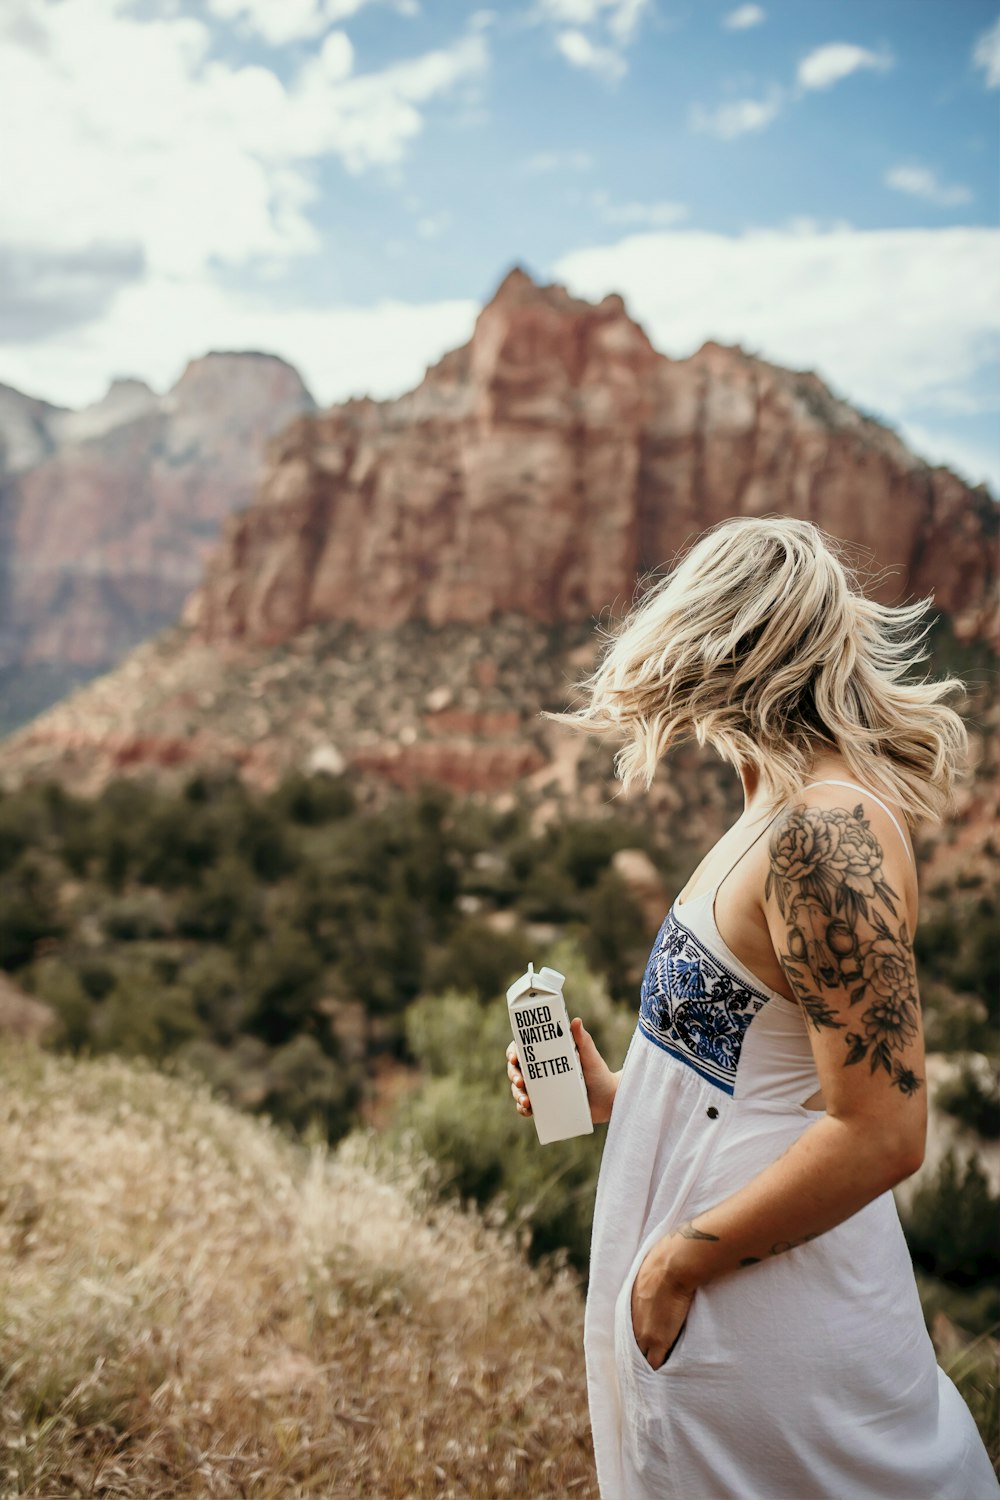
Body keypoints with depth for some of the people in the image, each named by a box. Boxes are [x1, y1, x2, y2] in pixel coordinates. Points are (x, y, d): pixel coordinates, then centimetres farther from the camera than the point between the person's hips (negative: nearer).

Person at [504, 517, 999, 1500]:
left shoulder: (823, 835, -23)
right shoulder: (796, 810, 8)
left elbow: (881, 1133, -26)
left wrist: (675, 1262, -19)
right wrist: (617, 1096, 11)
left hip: (754, 1331, -9)